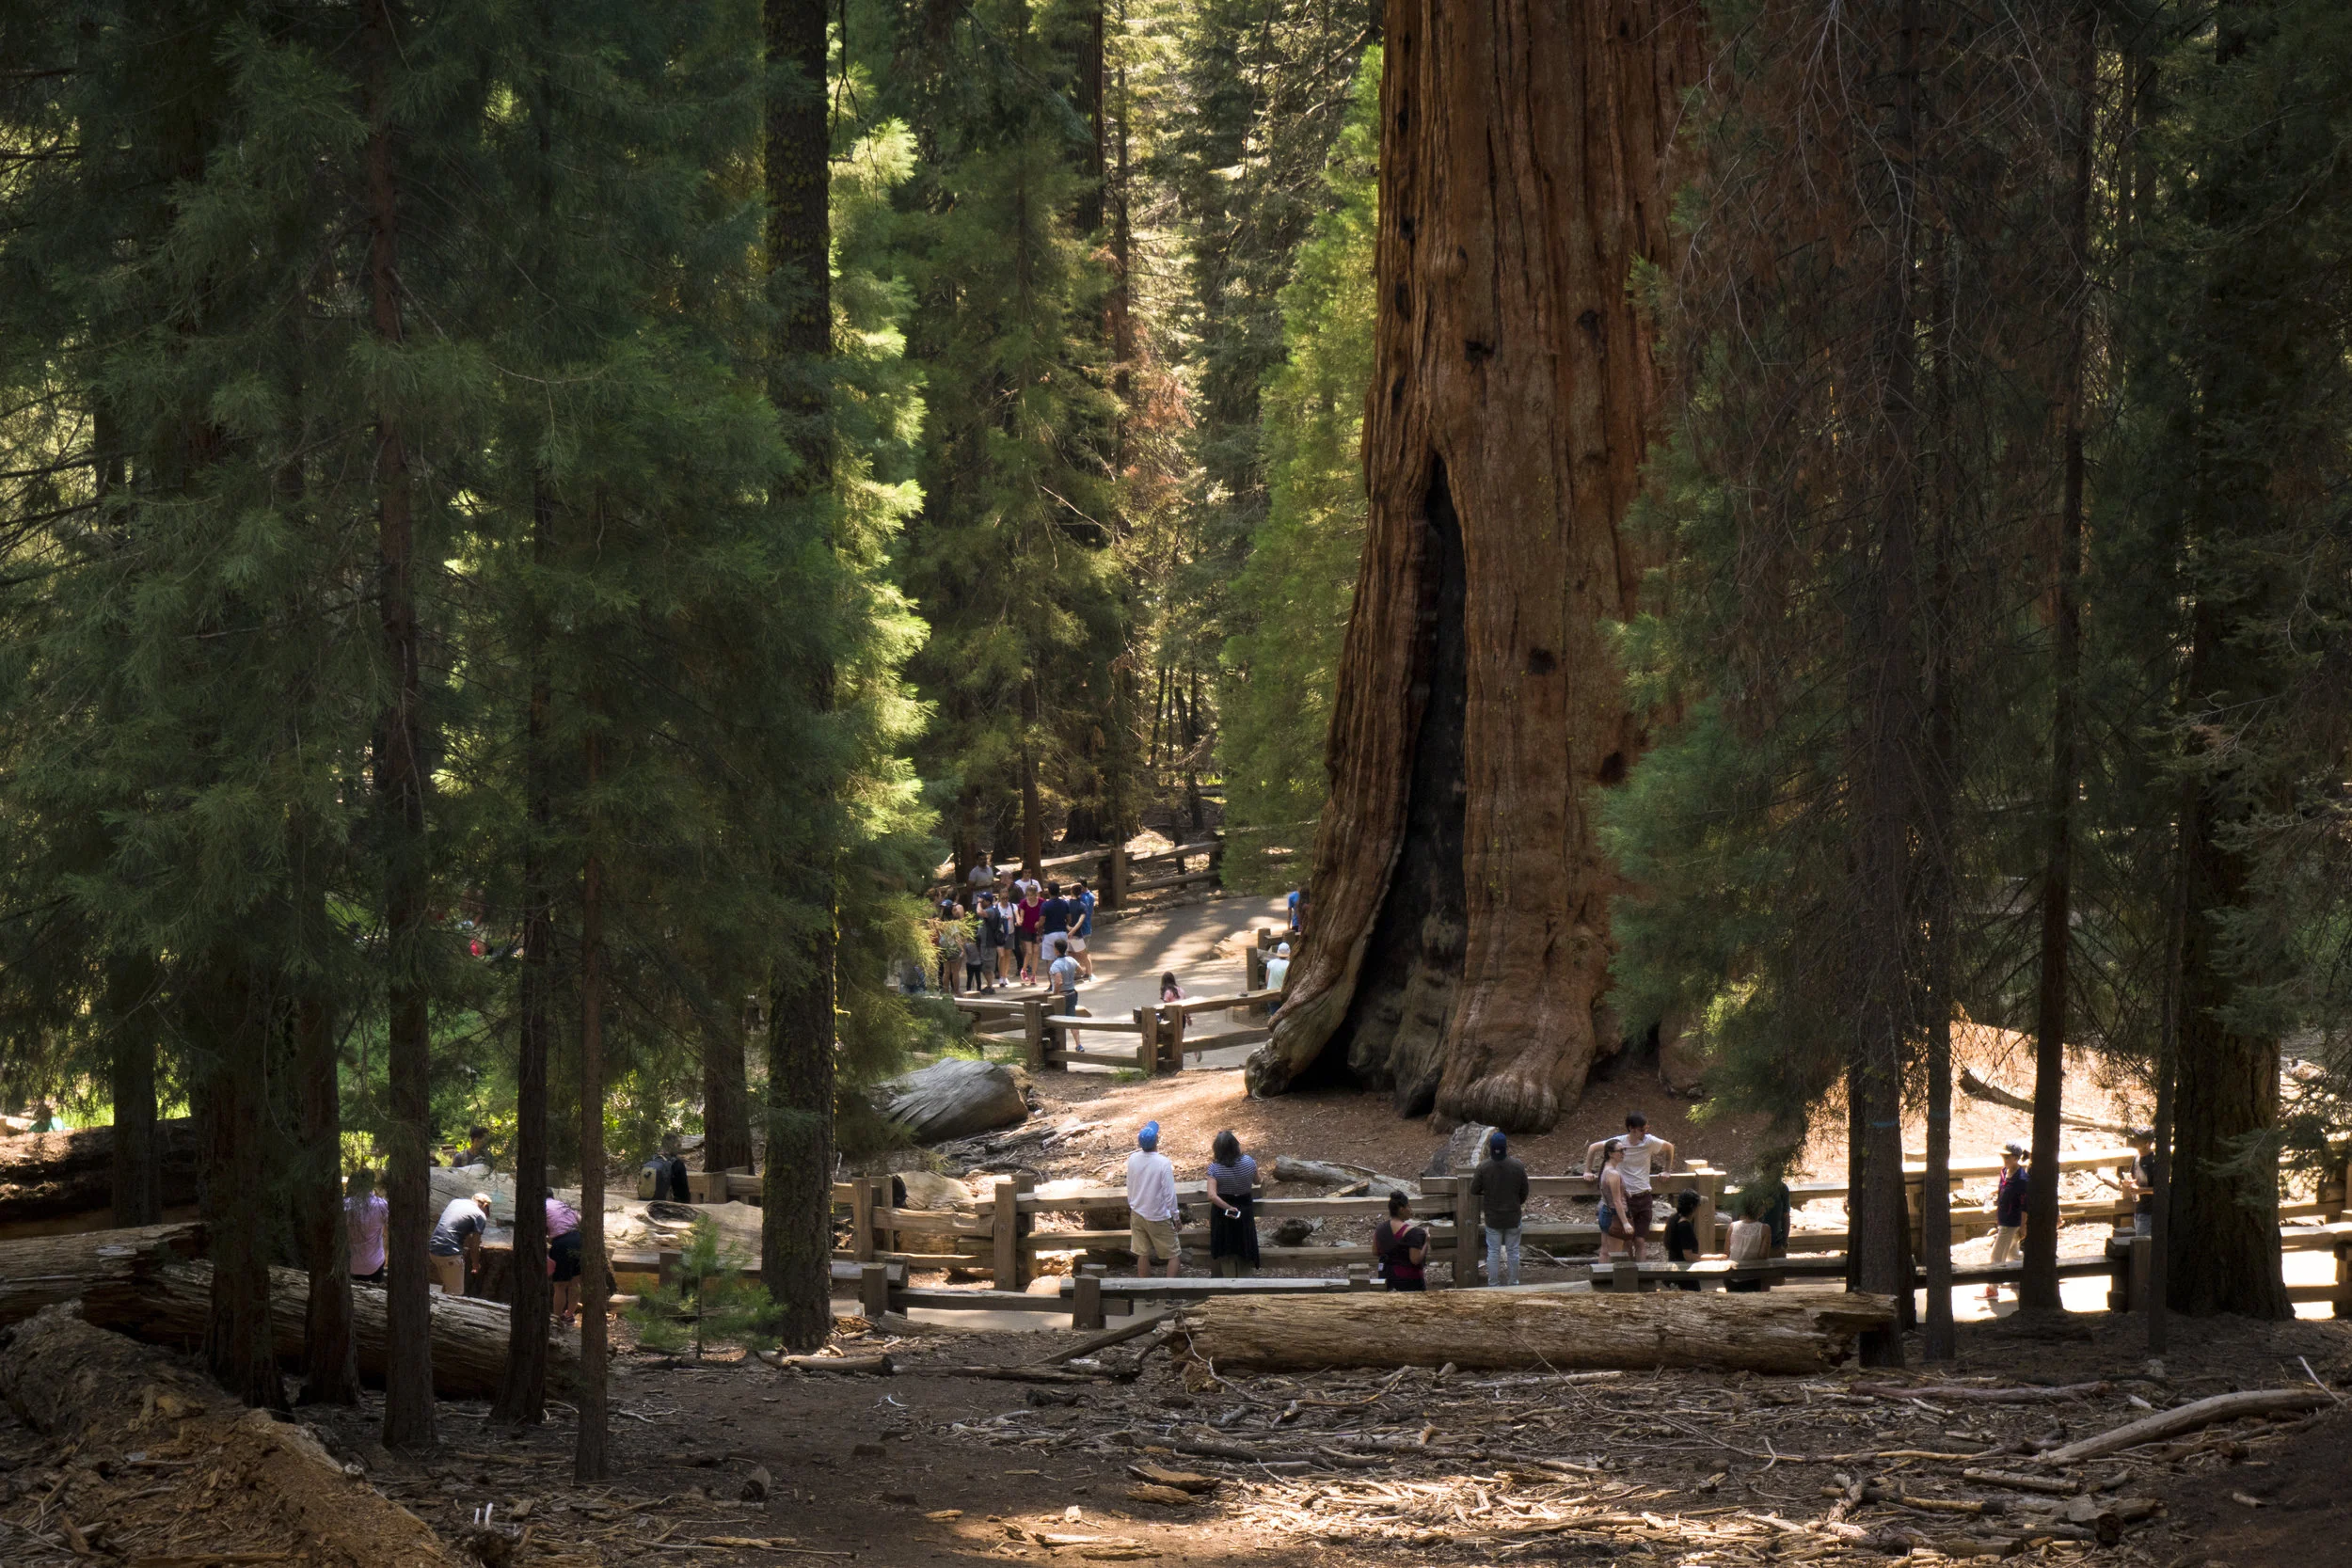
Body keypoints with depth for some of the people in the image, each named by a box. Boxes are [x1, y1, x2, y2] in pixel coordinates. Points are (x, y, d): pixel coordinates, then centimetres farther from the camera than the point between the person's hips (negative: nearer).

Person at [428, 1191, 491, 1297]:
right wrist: (475, 1267, 16)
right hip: (450, 1253, -8)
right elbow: (474, 1248, 0)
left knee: (447, 1288, 23)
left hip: (433, 1249, 8)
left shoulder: (455, 1202, 18)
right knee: (456, 1294, -3)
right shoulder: (480, 1216, -2)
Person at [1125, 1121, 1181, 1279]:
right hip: (1159, 1217, -5)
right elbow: (1169, 1193, -17)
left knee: (1143, 1254, 14)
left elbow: (1130, 1187, 5)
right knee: (1173, 1255, 8)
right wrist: (1175, 1217, -4)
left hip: (1138, 1215, 5)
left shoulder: (1133, 1159, -8)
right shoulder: (1163, 1163, -23)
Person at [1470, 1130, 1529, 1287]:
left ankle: (1493, 1284, 16)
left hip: (1492, 1217, -1)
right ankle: (1513, 1283, 24)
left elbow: (1474, 1190, -9)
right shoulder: (1518, 1166, -14)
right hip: (1513, 1217, 1)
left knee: (1493, 1252, 10)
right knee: (1513, 1251, 15)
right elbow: (1524, 1191, -2)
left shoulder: (1483, 1167, -18)